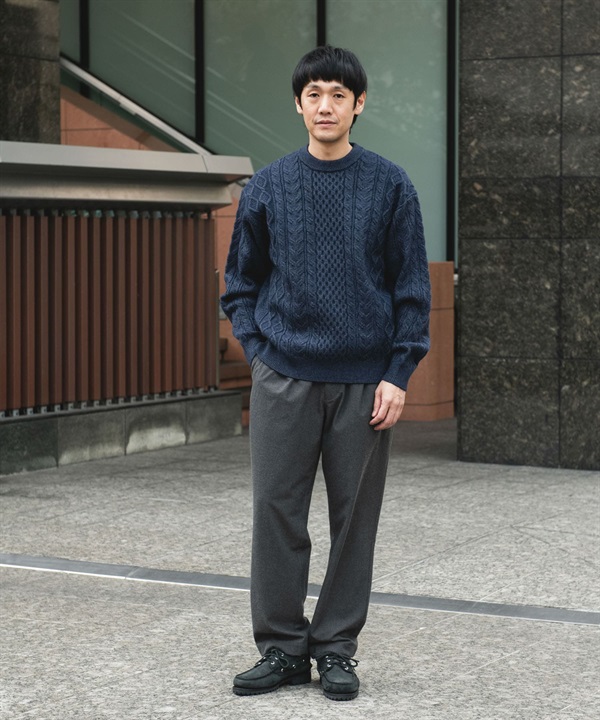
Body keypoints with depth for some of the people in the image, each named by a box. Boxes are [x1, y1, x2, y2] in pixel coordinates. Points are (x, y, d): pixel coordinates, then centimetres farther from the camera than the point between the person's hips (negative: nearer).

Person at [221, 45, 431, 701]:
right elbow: (240, 284, 12)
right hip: (283, 380, 1)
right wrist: (258, 353, 0)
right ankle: (282, 648, 13)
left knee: (355, 519, 4)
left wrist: (398, 374, -5)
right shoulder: (266, 189, 5)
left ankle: (337, 648, 16)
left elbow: (412, 287, 2)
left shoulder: (390, 186, 2)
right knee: (276, 513, 1)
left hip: (364, 382, -1)